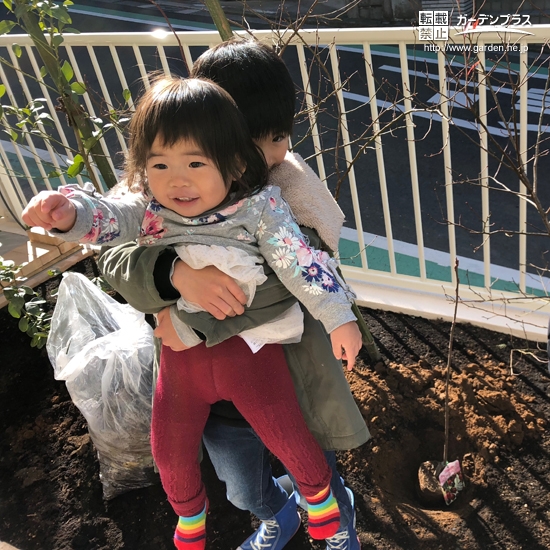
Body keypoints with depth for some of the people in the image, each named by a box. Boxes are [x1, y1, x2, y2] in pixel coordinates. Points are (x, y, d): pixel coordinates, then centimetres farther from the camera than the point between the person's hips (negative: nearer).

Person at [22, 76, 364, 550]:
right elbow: (107, 218, -21)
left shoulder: (259, 206, -14)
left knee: (285, 434, 7)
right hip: (181, 350, 4)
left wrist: (338, 315, -20)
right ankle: (189, 511, 51)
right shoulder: (148, 208, -5)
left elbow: (298, 259, -16)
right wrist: (70, 212, -43)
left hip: (249, 345, -3)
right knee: (171, 449, 17)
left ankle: (319, 492, 42)